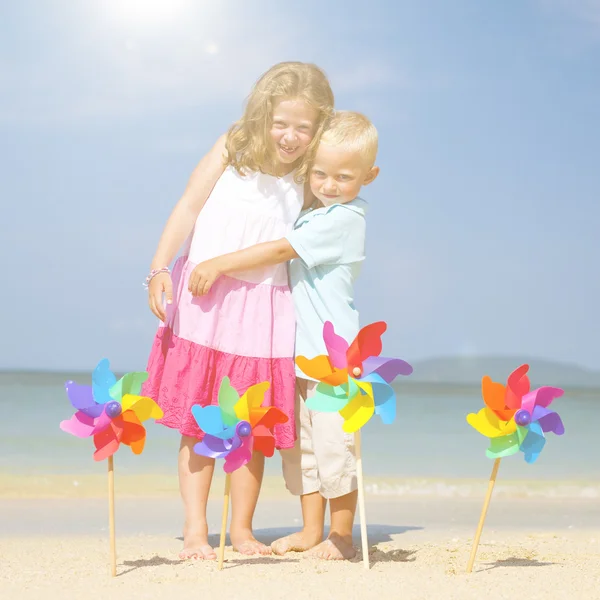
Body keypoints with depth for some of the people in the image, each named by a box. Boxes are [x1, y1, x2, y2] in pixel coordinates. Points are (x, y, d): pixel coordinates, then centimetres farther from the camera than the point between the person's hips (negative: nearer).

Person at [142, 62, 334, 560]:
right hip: (204, 299, -1)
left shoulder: (309, 178, 4)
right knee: (198, 422, 2)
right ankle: (195, 528, 10)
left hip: (264, 309, 2)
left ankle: (241, 528, 18)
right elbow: (188, 208, -3)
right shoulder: (232, 150, -1)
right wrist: (160, 268, -10)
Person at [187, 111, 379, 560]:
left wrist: (220, 264, -16)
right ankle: (311, 531, 21)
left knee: (334, 446, -4)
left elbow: (280, 250, -18)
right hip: (300, 353, 9)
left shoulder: (344, 219, -14)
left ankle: (341, 536, 7)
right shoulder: (314, 215, 15)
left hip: (334, 354, -9)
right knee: (300, 446, 12)